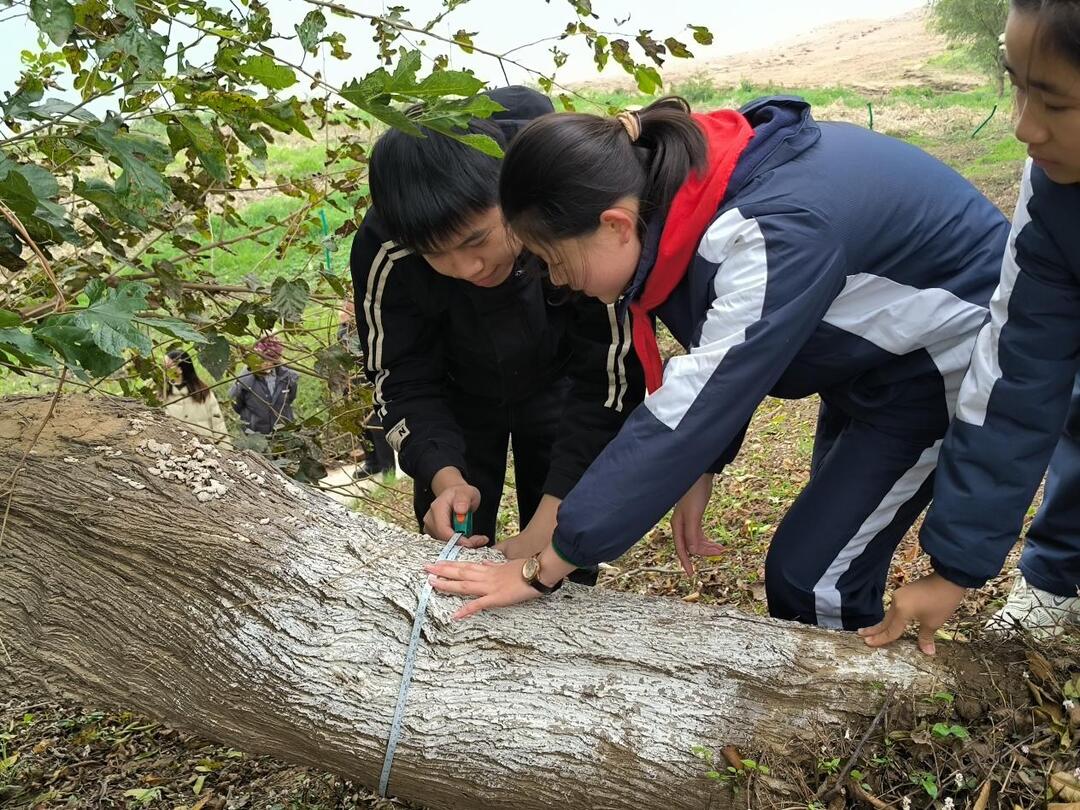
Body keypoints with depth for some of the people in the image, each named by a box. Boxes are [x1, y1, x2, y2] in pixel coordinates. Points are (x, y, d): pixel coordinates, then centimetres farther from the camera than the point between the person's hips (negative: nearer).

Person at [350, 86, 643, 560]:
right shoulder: (384, 251, -31)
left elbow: (609, 380, -29)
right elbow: (403, 382, -17)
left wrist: (551, 519, -34)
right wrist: (444, 476, -34)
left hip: (561, 383, -1)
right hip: (456, 394, 1)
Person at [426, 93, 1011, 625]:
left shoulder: (772, 235, -39)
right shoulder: (681, 183, -13)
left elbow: (687, 411, -38)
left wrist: (546, 566, -32)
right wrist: (701, 466, -7)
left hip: (948, 350, -8)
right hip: (873, 344, 8)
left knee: (811, 581, -7)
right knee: (830, 542, 17)